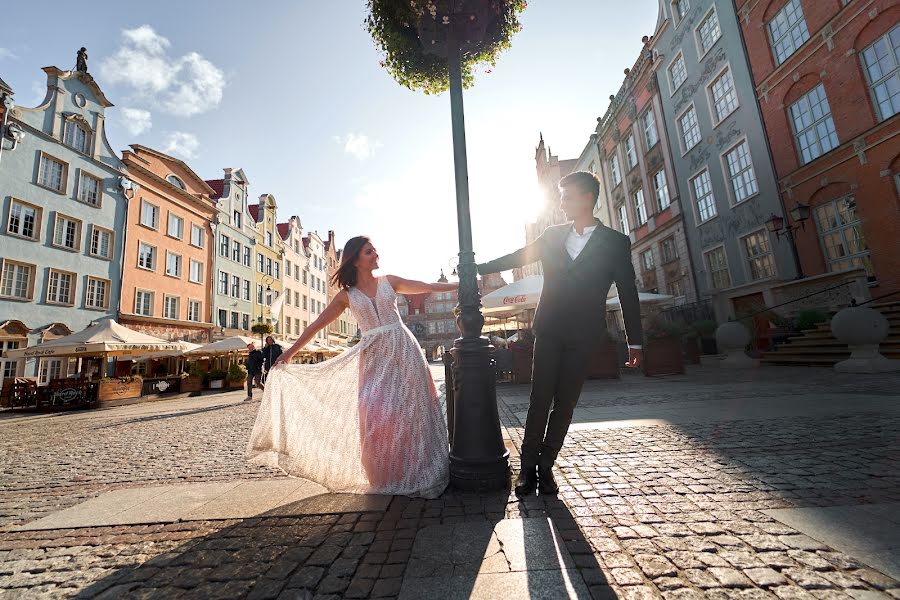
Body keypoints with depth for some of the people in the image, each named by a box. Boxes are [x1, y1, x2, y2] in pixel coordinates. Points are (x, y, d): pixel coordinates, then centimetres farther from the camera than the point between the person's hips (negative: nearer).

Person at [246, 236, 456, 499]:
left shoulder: (389, 281, 7)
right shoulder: (347, 295, 6)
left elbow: (427, 287, 10)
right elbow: (316, 325, 9)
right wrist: (290, 352, 9)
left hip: (403, 350, 0)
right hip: (373, 356, 0)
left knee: (409, 411, 2)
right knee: (376, 413, -4)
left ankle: (413, 474, 18)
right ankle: (386, 477, 16)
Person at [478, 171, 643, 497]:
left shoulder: (615, 242, 1)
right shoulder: (552, 235, 8)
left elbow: (628, 293, 2)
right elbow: (518, 257, 15)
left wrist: (634, 341, 3)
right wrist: (478, 267, 12)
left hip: (582, 337, -1)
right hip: (548, 331, 1)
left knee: (564, 404, 5)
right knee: (539, 400, 0)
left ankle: (546, 465, 19)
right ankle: (528, 466, 11)